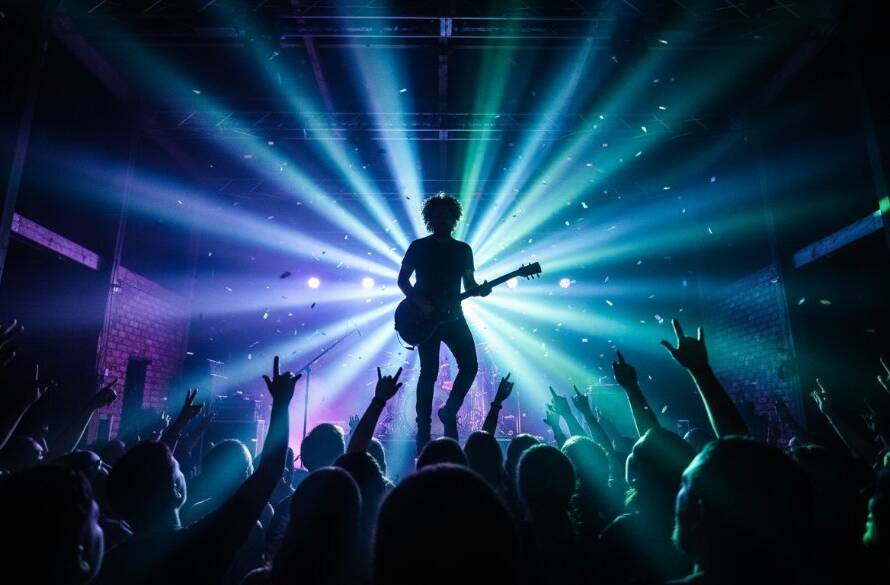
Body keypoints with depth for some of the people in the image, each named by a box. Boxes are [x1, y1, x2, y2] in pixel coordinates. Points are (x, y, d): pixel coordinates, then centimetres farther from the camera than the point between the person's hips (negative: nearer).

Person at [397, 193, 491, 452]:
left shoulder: (463, 250, 12)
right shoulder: (419, 247, 3)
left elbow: (469, 284, 13)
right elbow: (402, 280, 2)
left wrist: (481, 290, -8)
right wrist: (419, 301, -13)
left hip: (452, 315, 4)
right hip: (425, 317, -3)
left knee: (470, 366, -7)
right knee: (429, 372, -5)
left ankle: (449, 412, 14)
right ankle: (423, 430, 5)